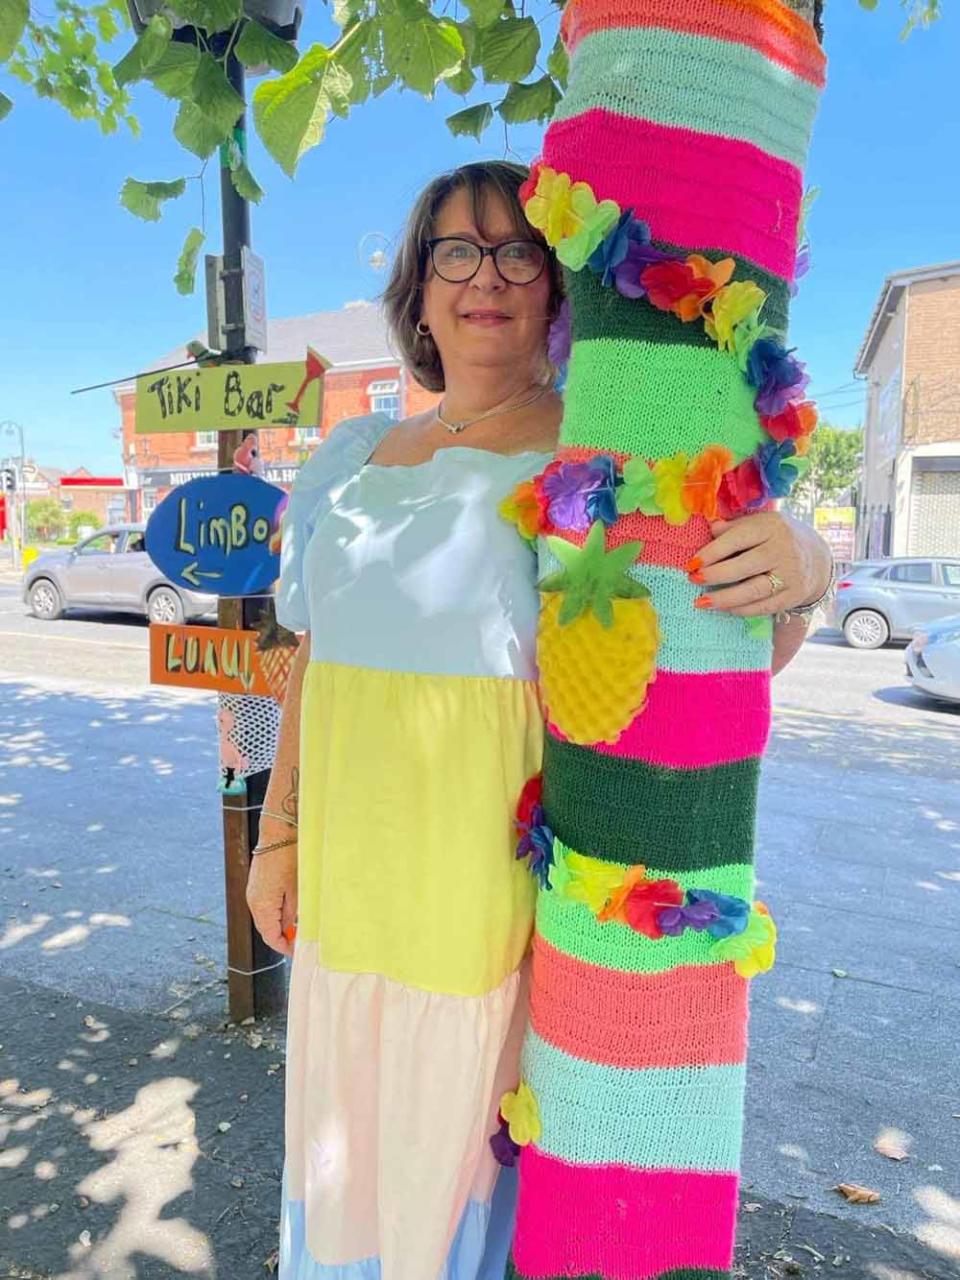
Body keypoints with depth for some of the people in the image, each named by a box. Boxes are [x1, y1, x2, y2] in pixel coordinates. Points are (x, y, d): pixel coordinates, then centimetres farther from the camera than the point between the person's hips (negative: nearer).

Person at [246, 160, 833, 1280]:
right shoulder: (355, 458, 8)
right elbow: (315, 655, 12)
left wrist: (801, 566, -31)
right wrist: (280, 833, 12)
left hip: (502, 877, -5)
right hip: (350, 877, 5)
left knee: (467, 1131, 12)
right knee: (348, 1130, 22)